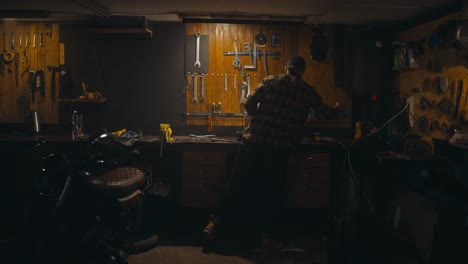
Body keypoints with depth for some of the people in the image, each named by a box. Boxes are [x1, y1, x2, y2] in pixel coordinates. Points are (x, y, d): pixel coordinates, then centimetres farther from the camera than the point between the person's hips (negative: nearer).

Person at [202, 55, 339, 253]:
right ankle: (268, 236, 16)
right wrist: (336, 110, 45)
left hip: (252, 142, 1)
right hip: (279, 149, -1)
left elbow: (249, 104, -2)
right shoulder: (307, 91, 8)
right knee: (273, 192, 12)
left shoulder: (271, 81, 7)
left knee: (236, 186, 7)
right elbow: (324, 113, 22)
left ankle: (214, 223, 5)